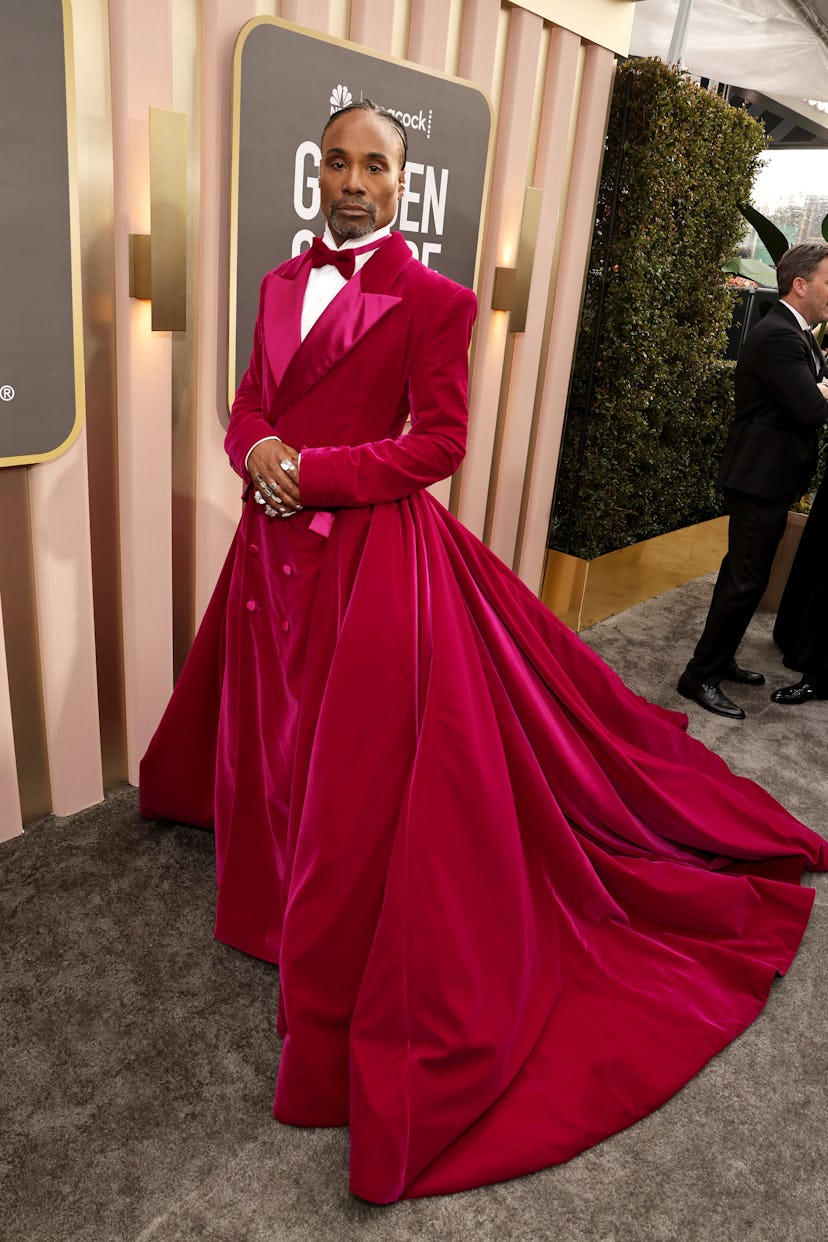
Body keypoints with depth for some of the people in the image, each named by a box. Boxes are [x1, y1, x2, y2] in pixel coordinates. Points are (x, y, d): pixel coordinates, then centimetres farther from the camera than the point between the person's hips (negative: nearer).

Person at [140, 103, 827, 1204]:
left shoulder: (431, 299, -7)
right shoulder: (283, 282, 13)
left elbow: (440, 443, -10)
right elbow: (249, 404, 15)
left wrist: (312, 470, -17)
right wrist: (254, 448, -9)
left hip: (370, 549, -7)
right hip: (278, 544, 7)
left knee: (361, 768, 0)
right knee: (281, 737, 21)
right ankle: (284, 889, 50)